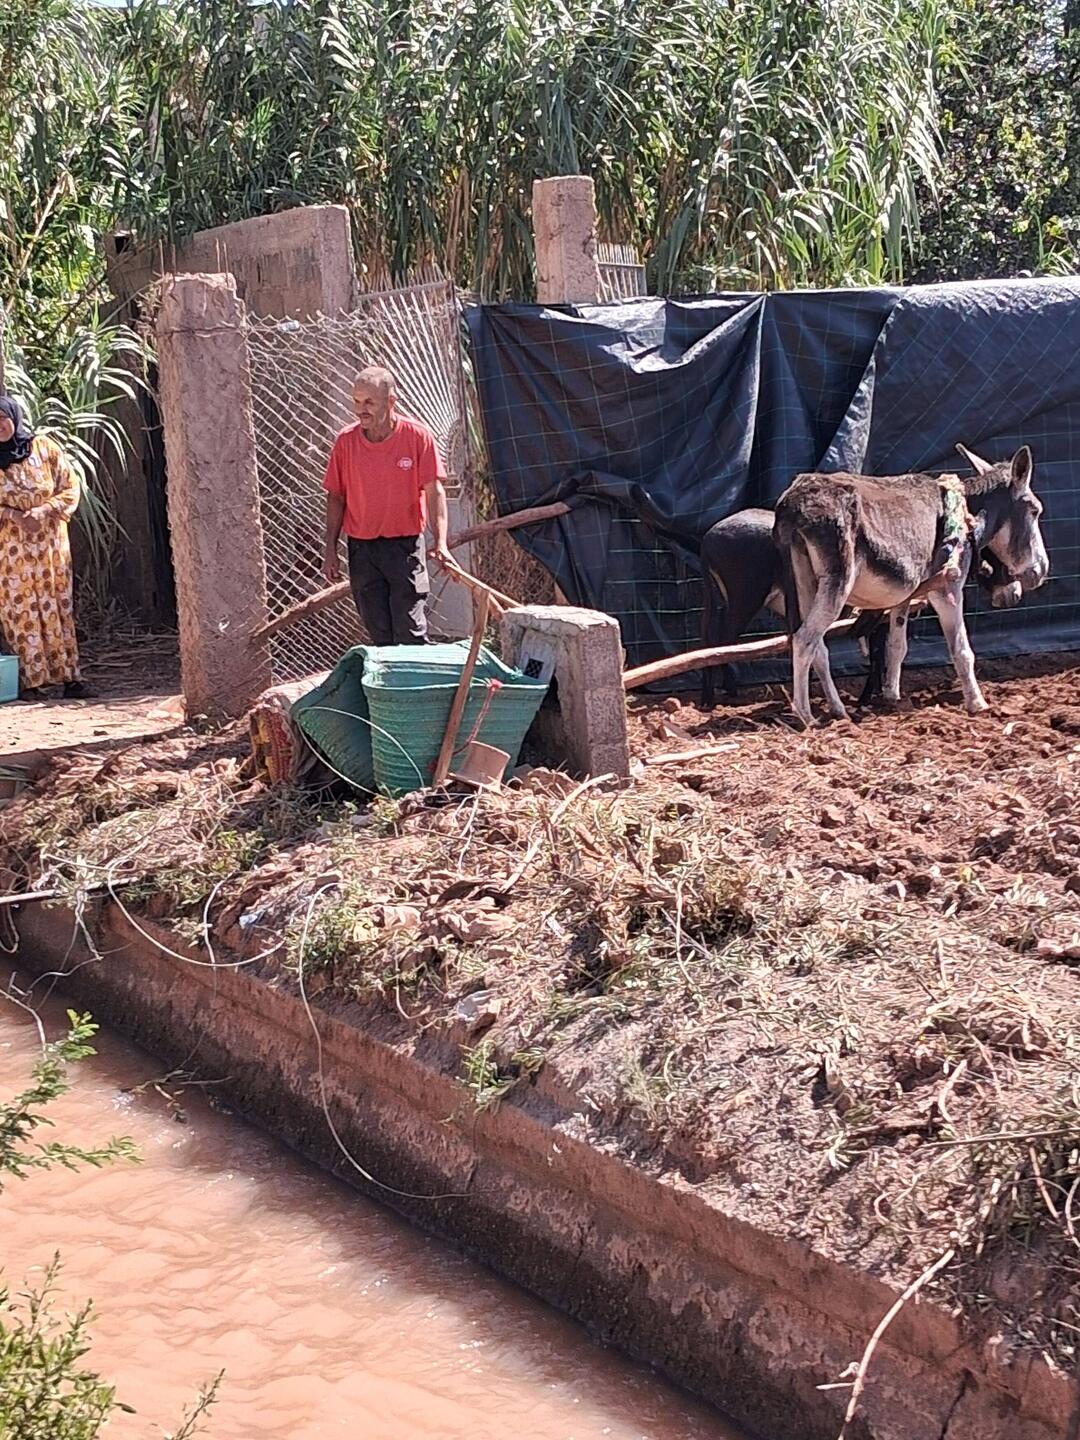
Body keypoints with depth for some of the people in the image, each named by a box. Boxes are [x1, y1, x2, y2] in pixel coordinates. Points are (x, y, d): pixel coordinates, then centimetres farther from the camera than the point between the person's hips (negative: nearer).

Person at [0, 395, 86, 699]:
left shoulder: (44, 448, 2)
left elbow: (70, 489, 1)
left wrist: (42, 513, -14)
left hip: (49, 544, 0)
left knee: (56, 608, 0)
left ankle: (68, 675, 2)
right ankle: (30, 680, 2)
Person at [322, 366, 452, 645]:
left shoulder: (418, 436, -7)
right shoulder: (345, 441, -1)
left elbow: (434, 491, -7)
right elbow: (336, 498, 7)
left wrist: (441, 544, -18)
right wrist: (330, 551, 4)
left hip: (405, 545, -3)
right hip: (361, 547, 3)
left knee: (411, 633, -7)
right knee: (380, 635, 8)